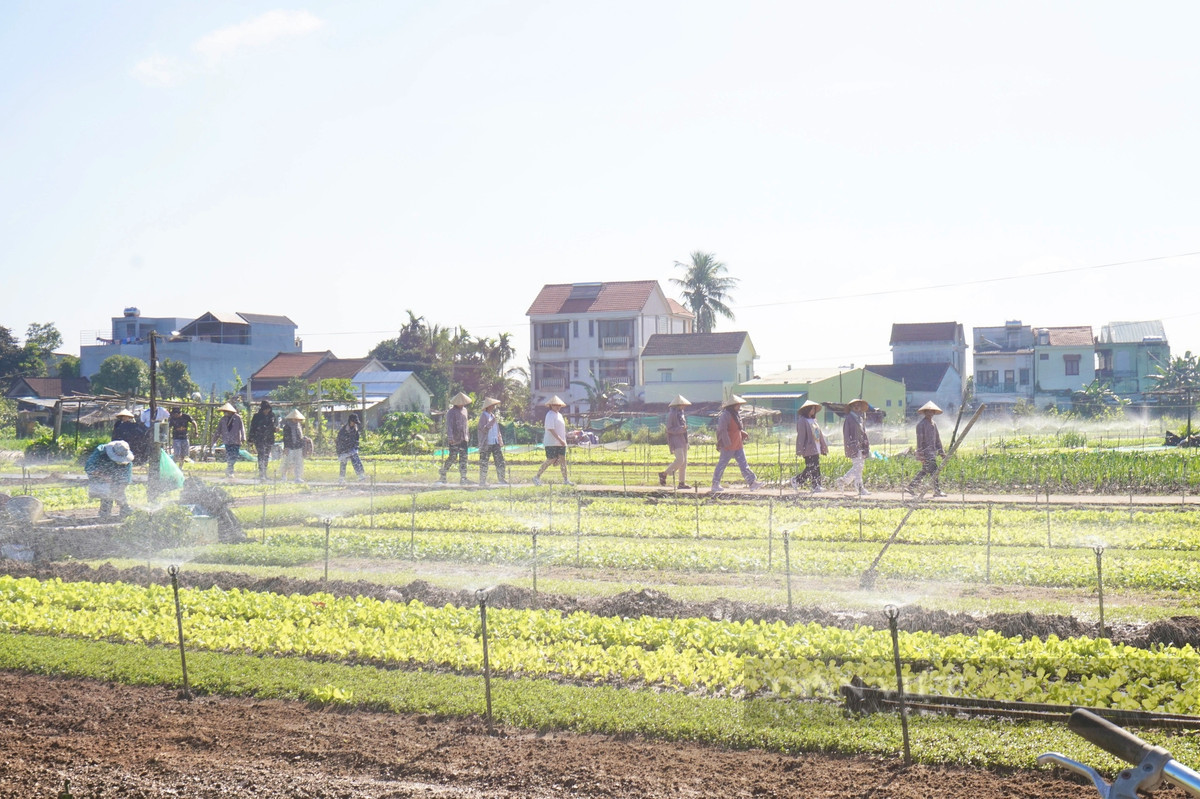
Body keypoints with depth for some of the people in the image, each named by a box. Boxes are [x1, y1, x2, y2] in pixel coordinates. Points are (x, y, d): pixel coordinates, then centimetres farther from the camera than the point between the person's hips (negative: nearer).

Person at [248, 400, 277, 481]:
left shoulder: (272, 416, 8)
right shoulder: (256, 416, -4)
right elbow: (252, 428, -3)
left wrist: (275, 429, -3)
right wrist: (251, 440, -6)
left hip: (269, 439, 4)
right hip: (259, 439, -4)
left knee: (266, 456, 9)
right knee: (261, 456, -12)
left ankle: (264, 474, 20)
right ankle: (261, 475, -15)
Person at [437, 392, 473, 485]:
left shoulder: (464, 410, 15)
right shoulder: (451, 412, -8)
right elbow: (449, 425, -16)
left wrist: (467, 435, 26)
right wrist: (450, 437, -27)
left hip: (463, 439, 6)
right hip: (454, 439, -6)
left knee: (463, 458, 1)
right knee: (453, 457, -6)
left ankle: (463, 478, 1)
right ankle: (442, 473, 12)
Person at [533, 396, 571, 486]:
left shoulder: (559, 414, 16)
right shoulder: (550, 415, -13)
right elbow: (550, 429, -21)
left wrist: (563, 440, 19)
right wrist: (560, 439, -25)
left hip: (560, 442, 9)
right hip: (552, 443, -9)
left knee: (563, 459, 5)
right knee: (551, 460, -6)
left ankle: (565, 480, 7)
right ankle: (537, 477, 5)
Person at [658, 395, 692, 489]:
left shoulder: (681, 413, 15)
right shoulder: (671, 414, -12)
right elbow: (669, 429, -16)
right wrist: (680, 429, -26)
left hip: (683, 440, 9)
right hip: (676, 440, -9)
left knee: (684, 461, 6)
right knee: (680, 460, -17)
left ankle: (682, 483, 10)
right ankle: (664, 474, 0)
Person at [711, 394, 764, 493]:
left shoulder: (735, 415, 15)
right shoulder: (725, 415, -15)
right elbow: (722, 430, -21)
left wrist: (744, 434, 9)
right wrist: (727, 443, -24)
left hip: (738, 446, 9)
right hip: (728, 446, -9)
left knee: (743, 464, 3)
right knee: (722, 464, 2)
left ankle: (752, 483, -1)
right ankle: (715, 485, 11)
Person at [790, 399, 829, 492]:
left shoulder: (813, 420, 20)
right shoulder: (802, 421, -6)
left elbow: (820, 434, 23)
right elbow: (801, 436, -11)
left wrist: (824, 446, 22)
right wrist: (800, 450, -15)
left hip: (816, 449, 8)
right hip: (809, 449, -8)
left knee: (816, 469, 4)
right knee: (811, 469, -11)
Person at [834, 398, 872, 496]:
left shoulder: (861, 418, 18)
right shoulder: (848, 419, -6)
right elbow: (846, 434, -10)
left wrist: (867, 445, 16)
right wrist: (850, 446, -17)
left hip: (861, 446, 8)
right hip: (853, 446, -8)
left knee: (859, 466, 9)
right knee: (858, 466, -10)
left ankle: (843, 480, 22)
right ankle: (860, 489, -8)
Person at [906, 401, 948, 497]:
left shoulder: (933, 424, 17)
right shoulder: (921, 424, -10)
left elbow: (937, 439, 22)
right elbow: (919, 439, -14)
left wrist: (941, 451, 18)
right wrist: (920, 453, -18)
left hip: (932, 451, 9)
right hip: (925, 451, -9)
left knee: (924, 471, 11)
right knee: (934, 470, -9)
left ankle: (911, 487, 18)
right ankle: (937, 490, -4)